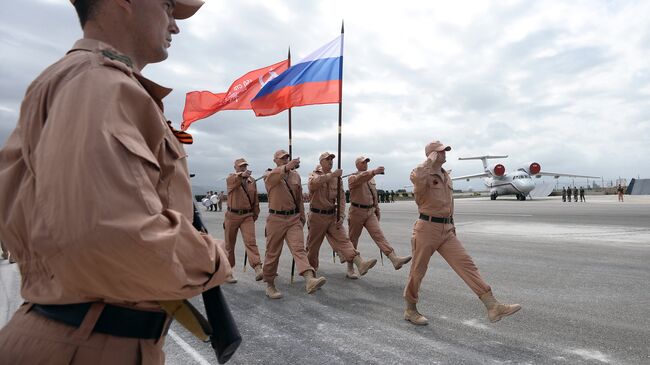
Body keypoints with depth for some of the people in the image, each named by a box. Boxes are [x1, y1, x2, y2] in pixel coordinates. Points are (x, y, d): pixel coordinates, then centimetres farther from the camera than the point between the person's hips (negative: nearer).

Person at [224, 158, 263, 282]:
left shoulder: (252, 181, 8)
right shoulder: (231, 178, -3)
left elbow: (255, 199, 16)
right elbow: (234, 181, -30)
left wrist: (256, 213, 17)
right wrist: (241, 175, -51)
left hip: (247, 216, 1)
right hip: (232, 215, -1)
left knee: (251, 242, -14)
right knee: (230, 244, 9)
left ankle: (258, 269, -24)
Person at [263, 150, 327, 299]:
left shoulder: (296, 175, 12)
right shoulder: (270, 175, 0)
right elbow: (273, 176, -27)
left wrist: (302, 216, 18)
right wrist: (287, 167, -47)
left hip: (294, 218, 2)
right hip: (276, 219, -2)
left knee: (299, 248, -14)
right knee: (272, 253, 7)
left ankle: (310, 280, -30)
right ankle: (270, 285, 22)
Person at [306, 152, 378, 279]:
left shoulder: (337, 178, 7)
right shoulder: (314, 174, -2)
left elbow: (341, 198, 4)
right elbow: (312, 183, -29)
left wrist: (341, 216, -7)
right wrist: (331, 175, -34)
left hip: (333, 216, 2)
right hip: (317, 216, -2)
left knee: (343, 239, -12)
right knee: (313, 245, 10)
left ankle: (360, 264, -26)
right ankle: (311, 268, 32)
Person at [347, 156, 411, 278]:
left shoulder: (371, 178, 13)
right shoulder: (353, 178, -7)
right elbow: (360, 178, -32)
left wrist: (377, 209, 20)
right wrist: (374, 171, -47)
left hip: (370, 212, 4)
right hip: (357, 212, -4)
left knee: (379, 235, -10)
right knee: (353, 240, 6)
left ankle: (395, 260, -21)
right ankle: (350, 268, 17)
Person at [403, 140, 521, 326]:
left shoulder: (446, 176, 15)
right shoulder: (424, 175, -10)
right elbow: (416, 176, -38)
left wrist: (452, 224, 24)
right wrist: (430, 159, -21)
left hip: (446, 230, 7)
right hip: (427, 227, -7)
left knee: (466, 264, -4)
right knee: (418, 271, 6)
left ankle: (493, 306, -4)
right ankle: (410, 310, 23)